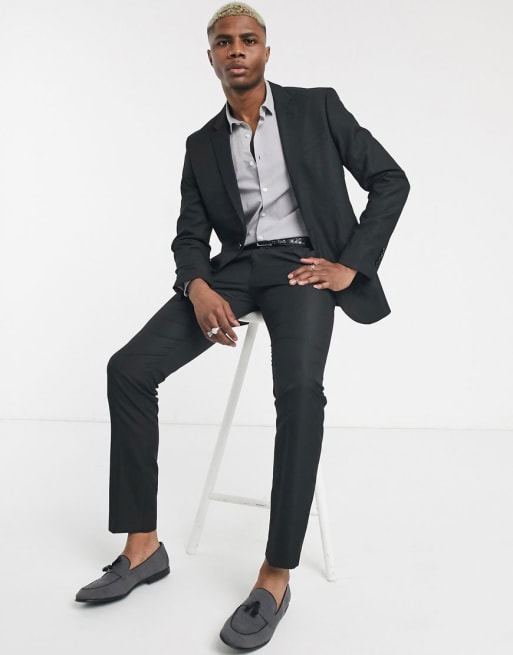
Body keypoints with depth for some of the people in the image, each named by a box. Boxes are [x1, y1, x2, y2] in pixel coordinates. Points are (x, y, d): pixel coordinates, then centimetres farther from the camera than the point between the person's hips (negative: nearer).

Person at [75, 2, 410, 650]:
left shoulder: (316, 106, 7)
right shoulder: (203, 145, 16)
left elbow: (390, 179, 5)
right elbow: (190, 235, 10)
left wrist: (351, 265, -7)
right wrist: (199, 288, -14)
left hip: (303, 264, -4)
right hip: (233, 268, 4)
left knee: (299, 389, -35)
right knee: (128, 369, -16)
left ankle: (276, 575, -22)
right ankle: (142, 547, -5)